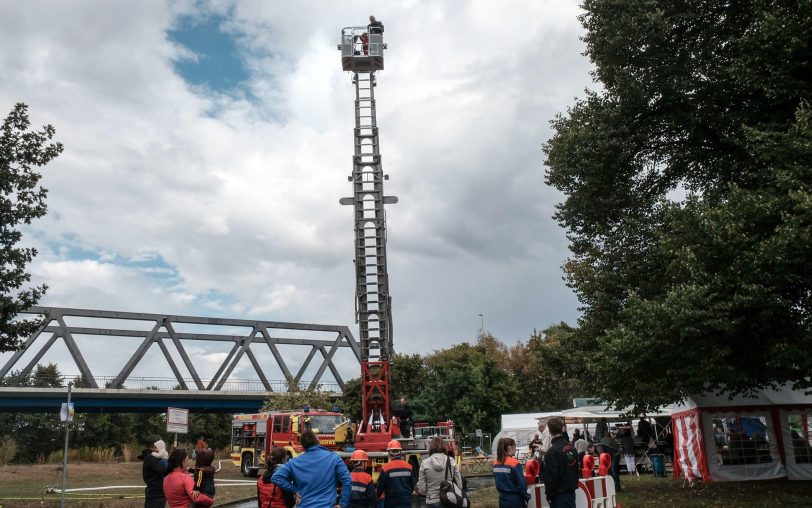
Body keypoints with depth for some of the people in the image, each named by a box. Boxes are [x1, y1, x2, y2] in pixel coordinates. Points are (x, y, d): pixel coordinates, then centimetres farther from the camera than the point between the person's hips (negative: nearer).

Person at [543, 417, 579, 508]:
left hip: (559, 494, -8)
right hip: (571, 491, 8)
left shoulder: (552, 451, -19)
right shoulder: (571, 447, 5)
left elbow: (550, 476, -18)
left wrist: (549, 494, -9)